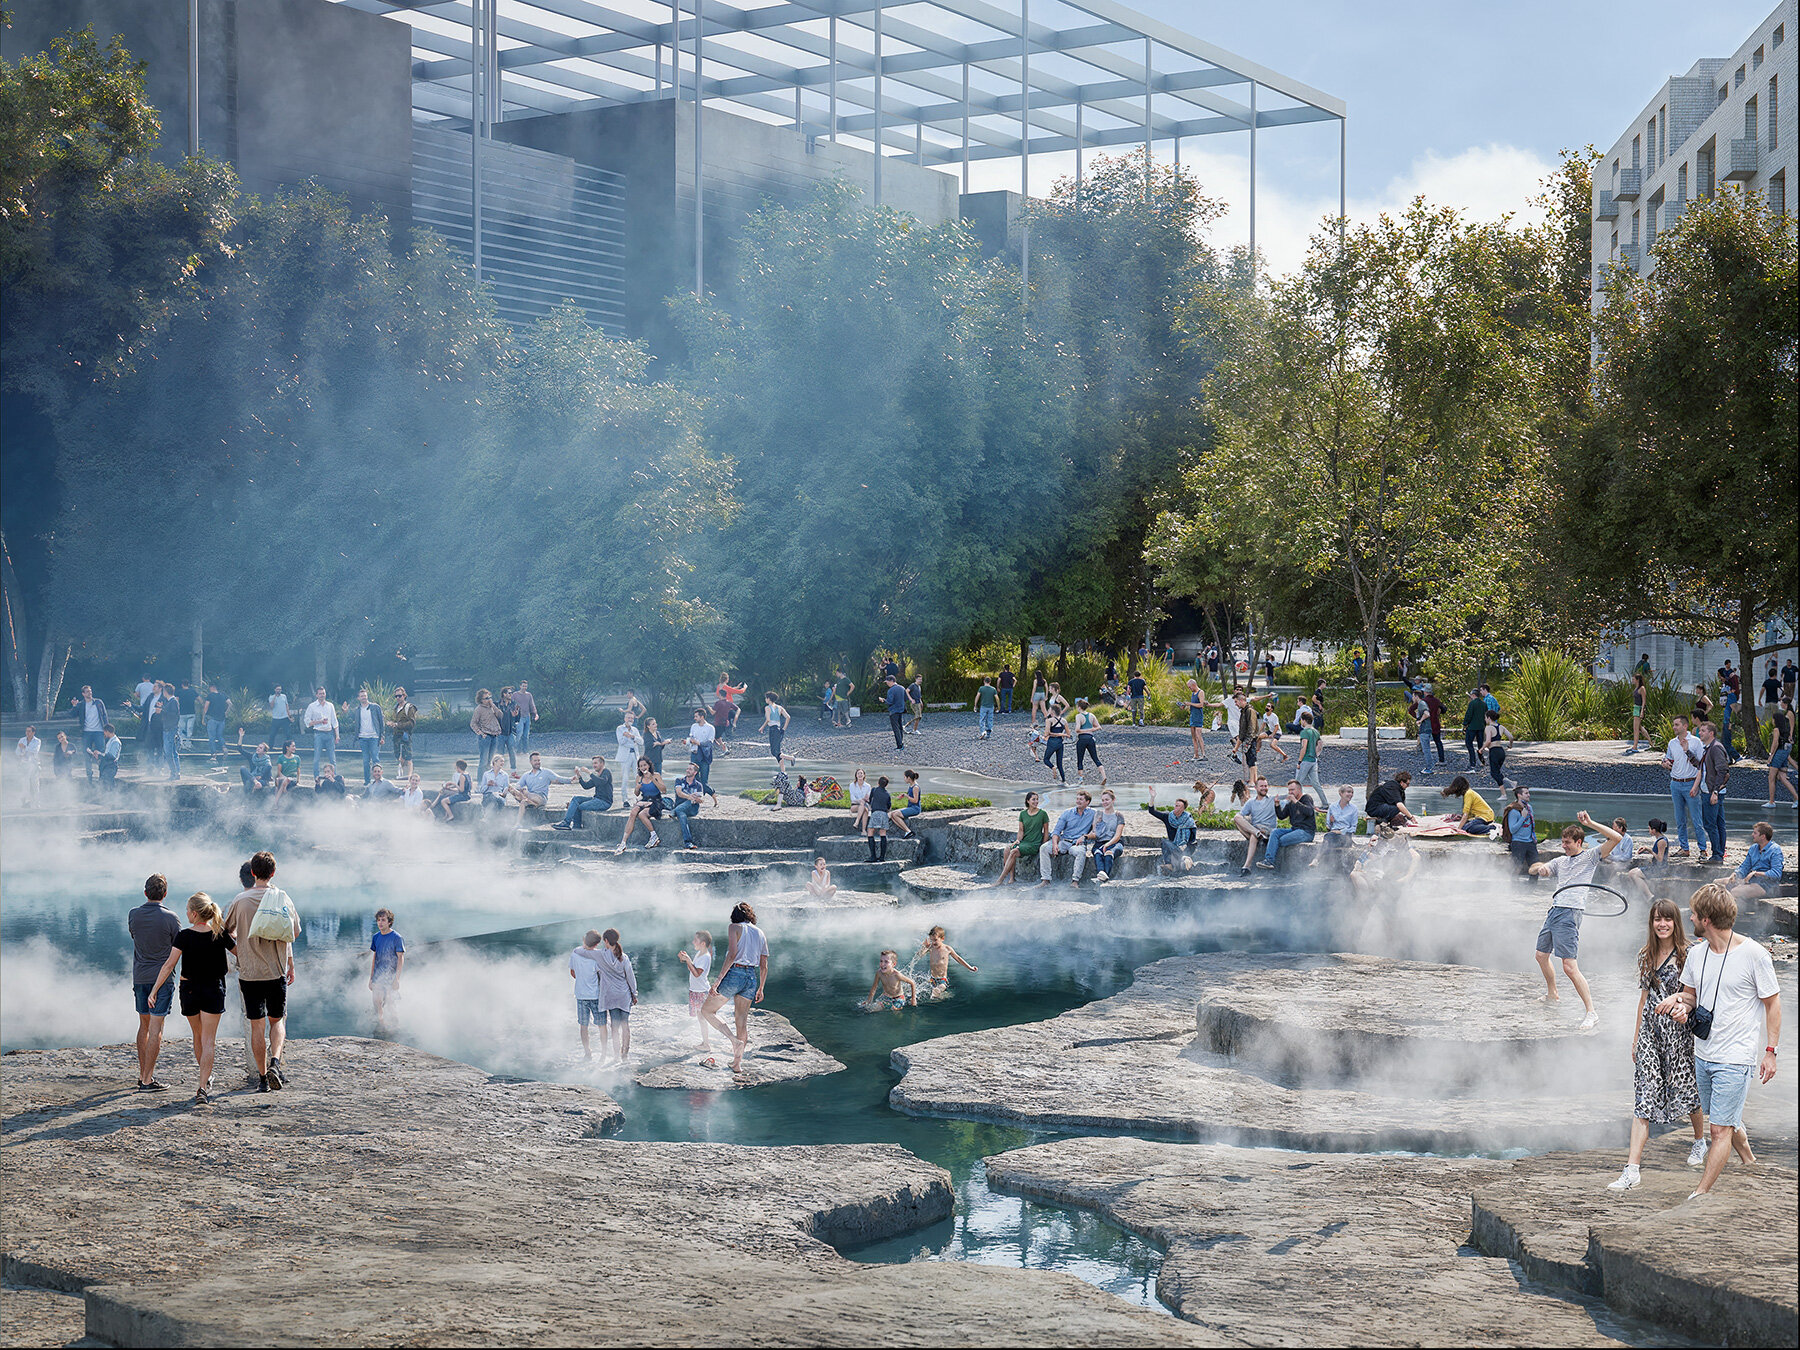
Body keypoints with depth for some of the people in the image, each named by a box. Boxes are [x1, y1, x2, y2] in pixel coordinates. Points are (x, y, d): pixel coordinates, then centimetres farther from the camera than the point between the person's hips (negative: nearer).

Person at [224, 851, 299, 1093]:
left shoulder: (241, 900, -3)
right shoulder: (282, 897, -2)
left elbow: (226, 930, 8)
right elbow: (294, 932, 0)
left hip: (249, 972, 0)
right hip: (277, 971, 0)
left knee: (257, 1026, 6)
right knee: (277, 1021, 13)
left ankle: (262, 1077, 8)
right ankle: (275, 1062, -10)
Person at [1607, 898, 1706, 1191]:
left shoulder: (1687, 955, -6)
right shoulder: (1646, 955, 10)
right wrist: (1636, 1037, 17)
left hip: (1678, 1028, -4)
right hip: (1650, 1029, 4)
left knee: (1685, 1088, 11)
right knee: (1643, 1098, -3)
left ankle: (1700, 1140, 44)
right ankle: (1632, 1169, -10)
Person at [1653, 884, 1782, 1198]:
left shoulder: (1754, 954, -13)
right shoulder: (1696, 953, 4)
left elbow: (1772, 1003, -5)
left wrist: (1770, 1051, -8)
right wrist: (1680, 1002, -6)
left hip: (1736, 1058, -7)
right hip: (1703, 1053, 7)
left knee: (1721, 1127, -6)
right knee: (1723, 1121, 20)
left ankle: (1701, 1193, -2)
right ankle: (1748, 1160, 45)